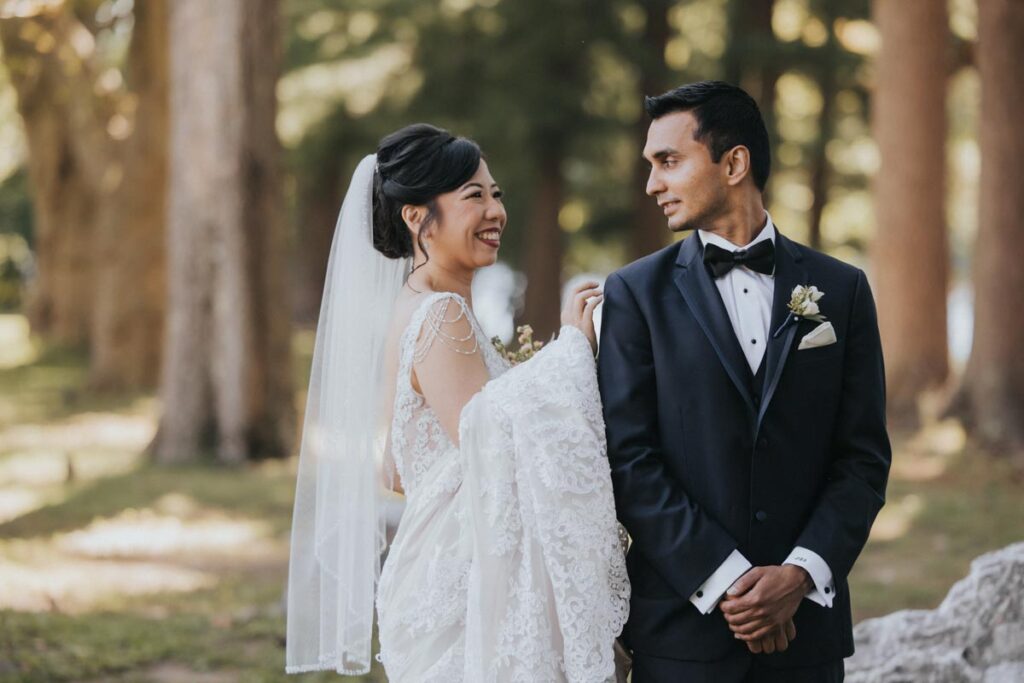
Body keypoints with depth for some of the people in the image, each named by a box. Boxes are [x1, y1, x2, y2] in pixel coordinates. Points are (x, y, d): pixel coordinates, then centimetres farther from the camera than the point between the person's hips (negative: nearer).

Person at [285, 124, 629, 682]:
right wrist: (571, 344, -18)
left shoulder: (414, 309, 12)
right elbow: (496, 453, -24)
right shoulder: (440, 316, -16)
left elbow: (391, 467, 15)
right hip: (468, 589, -10)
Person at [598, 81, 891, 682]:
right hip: (682, 623, -1)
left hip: (808, 617, 1)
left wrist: (802, 574, -11)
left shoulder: (841, 289, 6)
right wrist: (726, 580, -13)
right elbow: (628, 458, -6)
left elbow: (865, 457, 3)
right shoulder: (636, 293, 2)